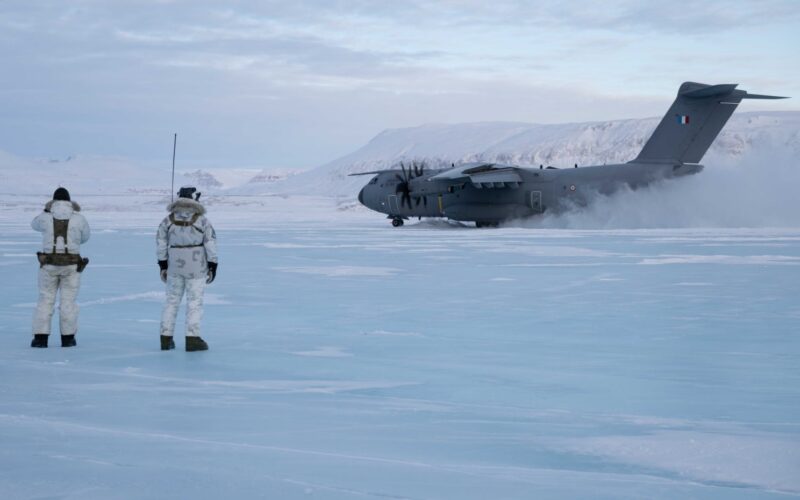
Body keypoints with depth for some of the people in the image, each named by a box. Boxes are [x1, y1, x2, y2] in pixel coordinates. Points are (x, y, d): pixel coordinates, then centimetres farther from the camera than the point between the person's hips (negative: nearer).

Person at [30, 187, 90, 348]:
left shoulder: (45, 218, -3)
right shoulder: (79, 219, -3)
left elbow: (35, 225, 21)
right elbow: (85, 237, 16)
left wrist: (46, 211, 31)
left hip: (49, 265, 0)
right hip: (71, 266, 0)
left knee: (45, 301, 8)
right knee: (68, 302, 8)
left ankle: (40, 337, 2)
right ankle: (67, 338, 6)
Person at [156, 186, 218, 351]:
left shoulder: (168, 220, 2)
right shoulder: (201, 220, -8)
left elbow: (161, 243, 5)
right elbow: (210, 243, -6)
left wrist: (162, 265, 14)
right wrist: (213, 265, 3)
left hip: (174, 265, 3)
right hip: (196, 266, -3)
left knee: (172, 300, 12)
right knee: (195, 301, 1)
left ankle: (166, 338, 14)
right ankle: (192, 338, -3)